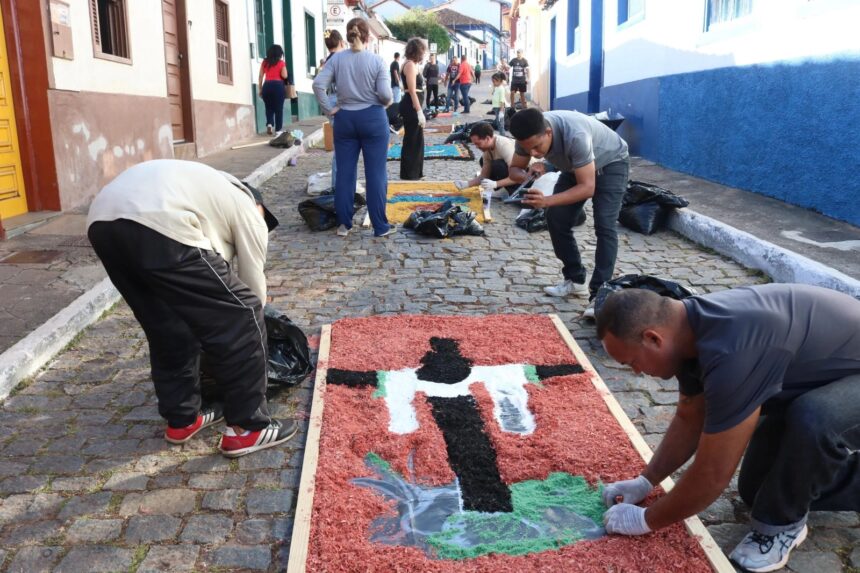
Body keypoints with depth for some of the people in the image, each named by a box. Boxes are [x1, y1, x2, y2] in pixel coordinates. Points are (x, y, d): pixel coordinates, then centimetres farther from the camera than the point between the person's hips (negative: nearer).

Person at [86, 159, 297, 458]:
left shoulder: (212, 190, 41)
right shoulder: (249, 212, 20)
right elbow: (253, 283, 25)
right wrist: (247, 325, 42)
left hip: (101, 221, 9)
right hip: (155, 226, -9)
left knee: (167, 326, 25)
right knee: (240, 317, 5)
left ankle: (182, 419, 37)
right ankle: (248, 428, 14)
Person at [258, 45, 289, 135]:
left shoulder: (264, 62, 10)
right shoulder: (281, 62, 1)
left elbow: (261, 76, 8)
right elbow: (284, 76, -7)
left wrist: (260, 89, 14)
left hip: (267, 86, 3)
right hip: (278, 86, -3)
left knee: (269, 108, 14)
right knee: (278, 109, 3)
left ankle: (269, 124, -9)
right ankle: (278, 130, 1)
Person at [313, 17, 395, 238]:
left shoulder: (336, 58, 0)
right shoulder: (376, 60, -6)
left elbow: (318, 84, -9)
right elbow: (385, 94, -12)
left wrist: (329, 109, 0)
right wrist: (386, 103, 9)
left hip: (345, 119, 3)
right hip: (373, 118, -2)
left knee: (344, 173, 8)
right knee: (376, 173, 2)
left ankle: (343, 224, 13)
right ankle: (380, 226, 5)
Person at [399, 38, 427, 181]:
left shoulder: (412, 64, 17)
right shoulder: (410, 65, -14)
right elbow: (412, 91, -21)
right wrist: (419, 112, -24)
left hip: (414, 106, 11)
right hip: (411, 107, -11)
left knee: (417, 140, 16)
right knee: (412, 141, -4)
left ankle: (415, 172, 25)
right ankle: (409, 174, 3)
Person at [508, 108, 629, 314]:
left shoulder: (575, 135, -43)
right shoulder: (529, 134, -24)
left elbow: (587, 187, -40)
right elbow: (514, 169, -10)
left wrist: (547, 201, -51)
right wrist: (527, 177, -34)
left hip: (611, 163, -6)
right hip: (575, 166, 6)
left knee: (604, 226, -21)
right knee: (556, 219, -3)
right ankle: (575, 280, 11)